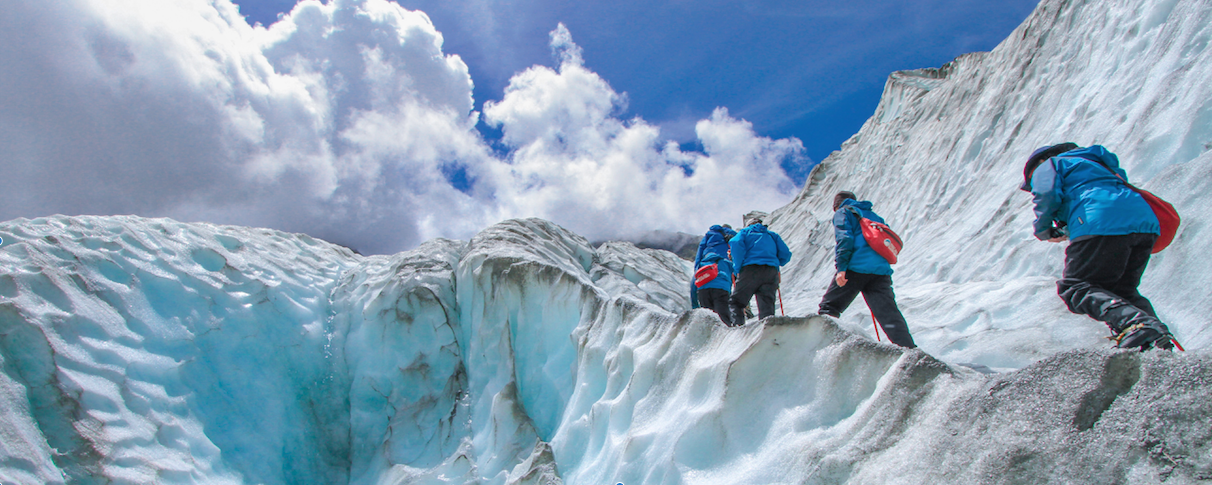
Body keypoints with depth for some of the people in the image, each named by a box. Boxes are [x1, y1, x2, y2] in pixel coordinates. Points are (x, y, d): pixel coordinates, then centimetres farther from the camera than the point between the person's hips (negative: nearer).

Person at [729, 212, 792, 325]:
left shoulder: (745, 232, 19)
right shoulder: (772, 235, 28)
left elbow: (735, 243, -4)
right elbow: (786, 254, 16)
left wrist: (737, 268, 0)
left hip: (750, 270, -3)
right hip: (771, 272, 3)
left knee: (736, 302, 4)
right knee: (767, 304, -1)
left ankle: (737, 324, -16)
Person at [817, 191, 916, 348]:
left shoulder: (843, 213, 11)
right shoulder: (874, 216, 31)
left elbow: (845, 238, -6)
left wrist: (841, 267, -13)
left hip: (855, 268, -5)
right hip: (881, 270, 5)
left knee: (829, 307, 4)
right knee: (889, 313, 0)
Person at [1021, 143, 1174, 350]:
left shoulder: (1048, 165, 17)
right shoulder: (1094, 163, 41)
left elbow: (1047, 195, -2)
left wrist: (1043, 230, 14)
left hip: (1102, 224, -8)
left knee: (1075, 289, -7)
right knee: (1121, 290, 19)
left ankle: (1135, 323, -30)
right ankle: (1157, 333, -3)